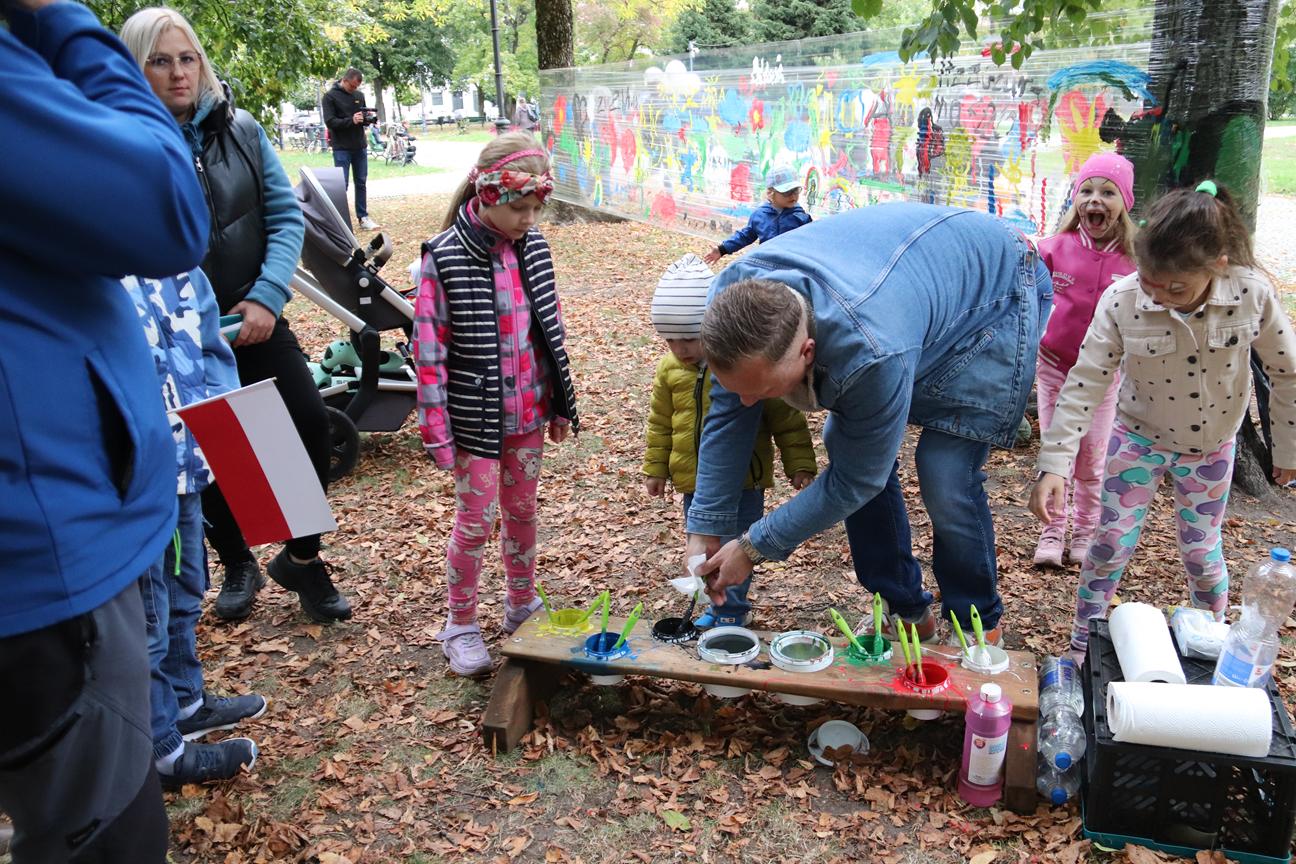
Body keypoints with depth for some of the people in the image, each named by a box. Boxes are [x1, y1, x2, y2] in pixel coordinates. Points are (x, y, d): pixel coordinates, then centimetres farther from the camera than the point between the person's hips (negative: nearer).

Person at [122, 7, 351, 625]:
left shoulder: (239, 129, 2)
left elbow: (286, 216, 0)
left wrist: (267, 297, -12)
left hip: (255, 318, 2)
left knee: (311, 422, -6)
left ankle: (302, 558, 16)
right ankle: (236, 567, 33)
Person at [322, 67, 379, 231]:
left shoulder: (359, 95, 10)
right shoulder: (330, 96, -5)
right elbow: (329, 121, -12)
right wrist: (351, 120, -24)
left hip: (360, 147, 5)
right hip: (341, 148, -5)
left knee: (361, 183, 8)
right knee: (341, 184, -3)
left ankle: (363, 217, 14)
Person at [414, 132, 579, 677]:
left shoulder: (532, 249, 0)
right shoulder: (444, 259, -16)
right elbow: (429, 350, -14)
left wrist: (561, 404, 11)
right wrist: (436, 432, -15)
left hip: (528, 412, 5)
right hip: (477, 420, -5)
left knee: (522, 510, 17)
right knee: (475, 521, 5)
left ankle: (522, 607, 36)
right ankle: (461, 626, 23)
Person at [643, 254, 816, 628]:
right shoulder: (671, 367, 0)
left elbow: (786, 418, -10)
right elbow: (660, 422, 12)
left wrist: (800, 466, -9)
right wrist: (655, 468, 17)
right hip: (693, 480, 6)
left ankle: (732, 611, 21)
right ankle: (724, 603, 36)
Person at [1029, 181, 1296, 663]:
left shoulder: (1253, 296, -23)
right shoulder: (1121, 302, -26)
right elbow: (1084, 385, -22)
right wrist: (1054, 463, -28)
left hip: (1212, 446, 1)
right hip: (1140, 436, -1)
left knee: (1202, 551, 12)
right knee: (1112, 542, 2)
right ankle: (1082, 648, 20)